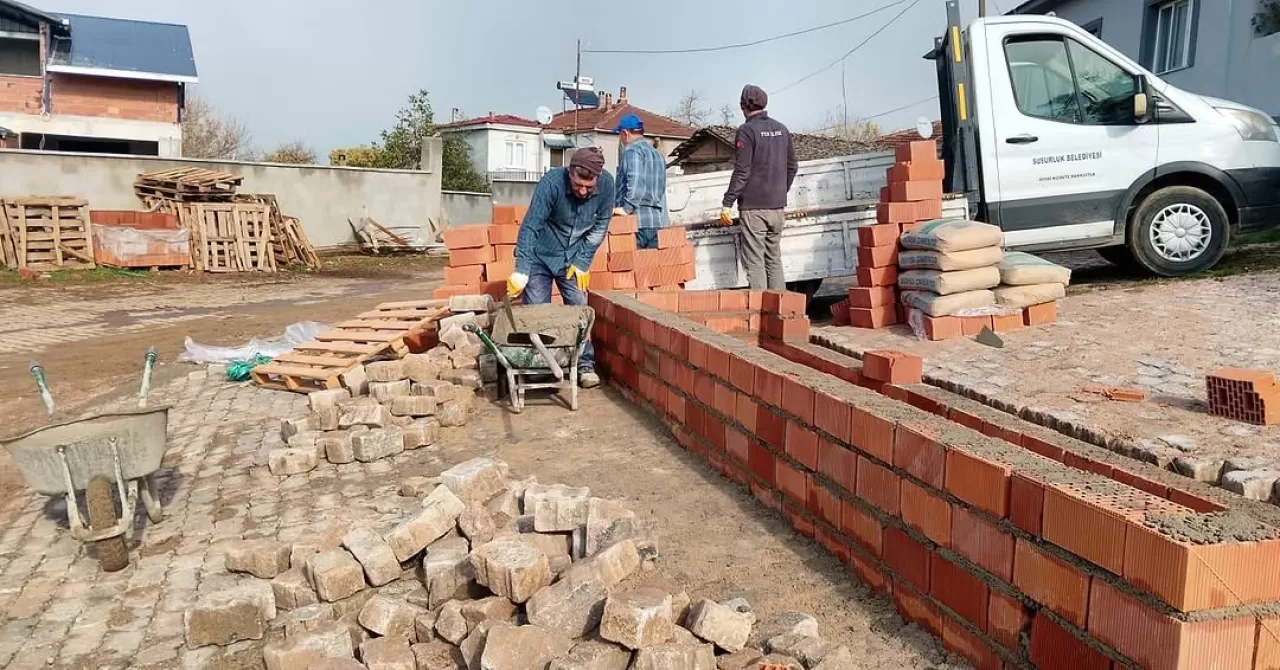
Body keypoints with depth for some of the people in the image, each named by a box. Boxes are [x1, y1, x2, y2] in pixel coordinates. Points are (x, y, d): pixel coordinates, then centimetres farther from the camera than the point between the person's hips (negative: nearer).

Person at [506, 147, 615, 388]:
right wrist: (521, 271, -34)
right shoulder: (551, 182, -29)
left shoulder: (607, 184, -19)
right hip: (541, 255, -3)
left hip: (574, 257, 3)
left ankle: (585, 364, 13)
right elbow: (530, 227, -28)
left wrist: (582, 262, -10)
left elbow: (600, 226, -6)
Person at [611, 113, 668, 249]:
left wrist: (626, 208, -18)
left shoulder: (632, 150, -4)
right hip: (658, 222, 8)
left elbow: (636, 182, -19)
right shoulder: (657, 154, 22)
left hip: (637, 222, -8)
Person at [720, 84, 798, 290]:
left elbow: (742, 172, -14)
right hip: (777, 205, 7)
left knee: (754, 261, -4)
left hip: (753, 206, -6)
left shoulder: (747, 130, -9)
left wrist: (728, 203, -10)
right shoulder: (781, 129, 11)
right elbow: (792, 166, 16)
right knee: (774, 259, 13)